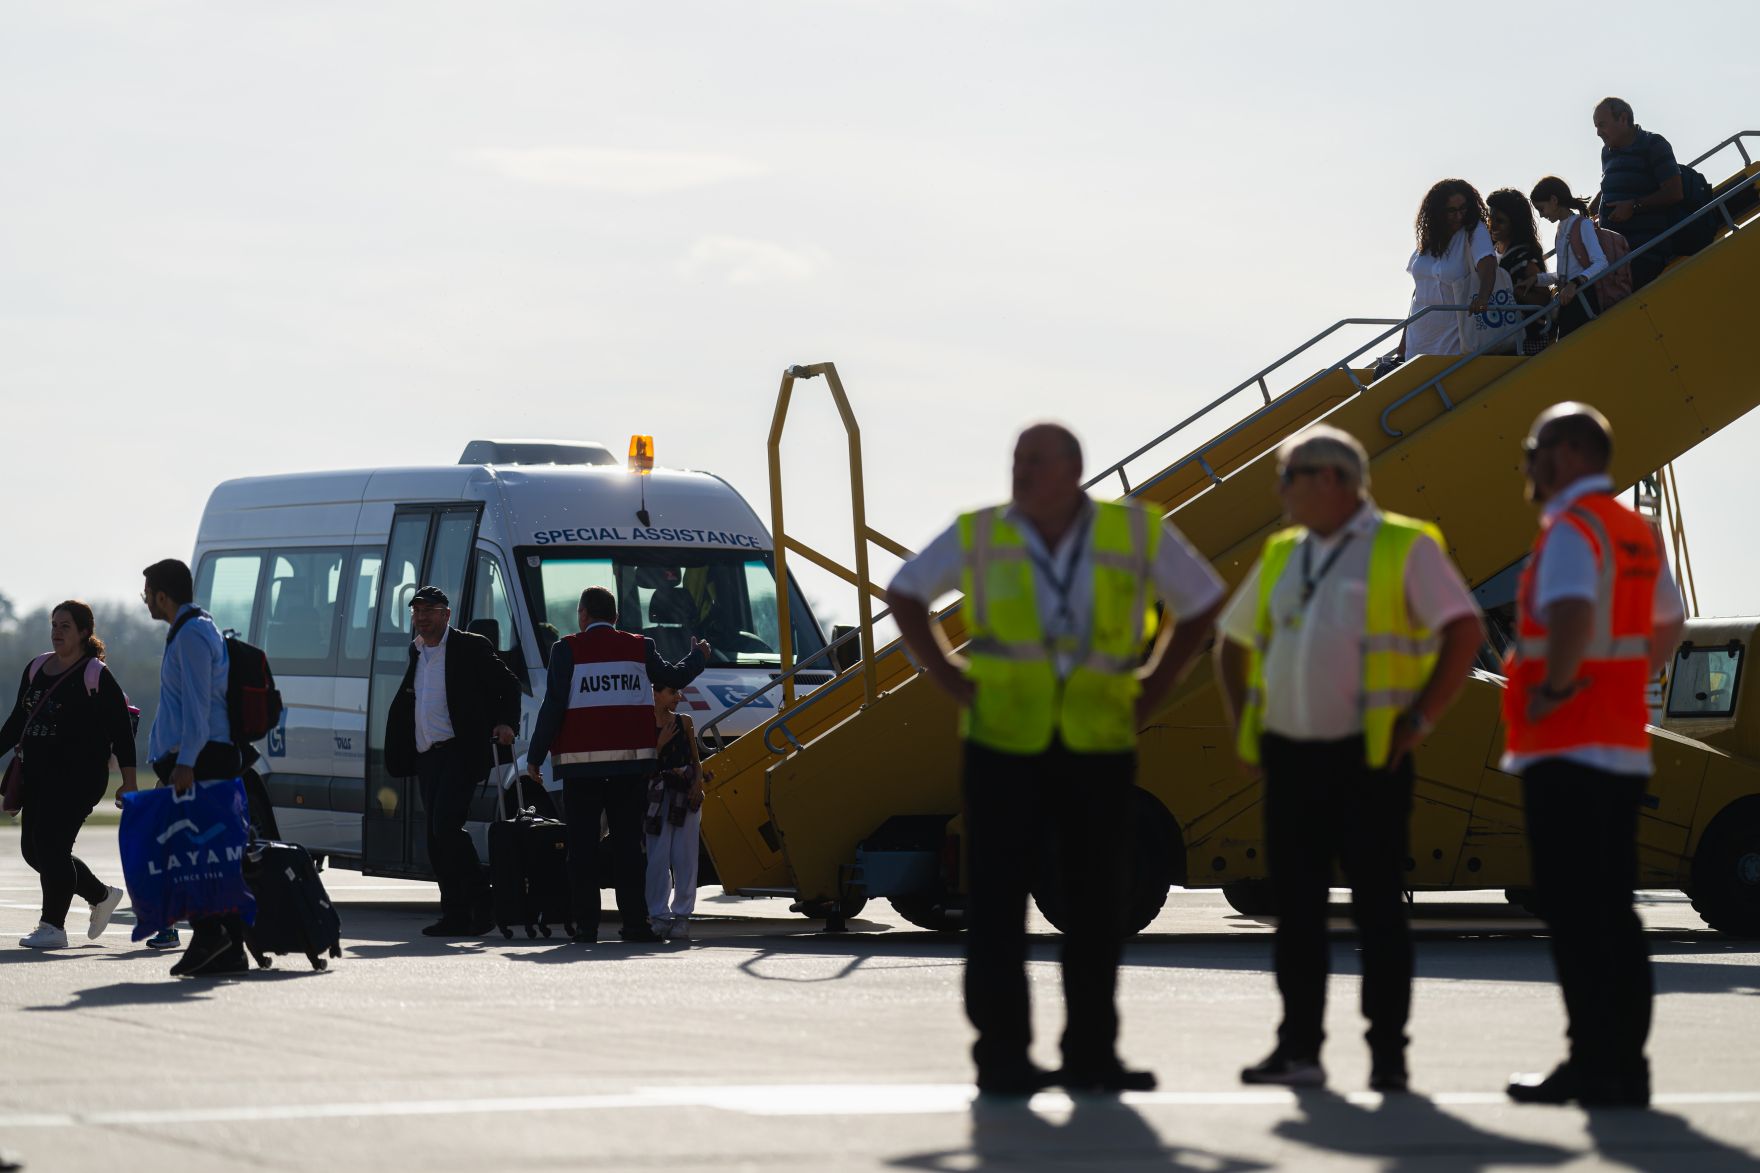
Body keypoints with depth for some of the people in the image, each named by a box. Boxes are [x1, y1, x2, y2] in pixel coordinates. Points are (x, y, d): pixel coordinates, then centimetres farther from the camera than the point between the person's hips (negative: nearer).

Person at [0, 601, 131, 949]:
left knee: (50, 844, -14)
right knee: (32, 849, 8)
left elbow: (121, 730, -8)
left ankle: (52, 926, -3)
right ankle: (101, 896, 27)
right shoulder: (36, 668, 13)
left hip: (80, 777, -8)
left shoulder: (96, 676, -7)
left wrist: (129, 781, -13)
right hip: (38, 774, 8)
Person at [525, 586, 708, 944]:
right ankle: (634, 922, 3)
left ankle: (586, 924, -3)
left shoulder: (568, 650, -2)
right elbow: (673, 678, 21)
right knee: (627, 841, 6)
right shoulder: (639, 647, 6)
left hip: (581, 763, -2)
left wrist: (535, 756, -1)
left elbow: (553, 706, -6)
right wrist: (698, 657, 42)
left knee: (583, 844, 1)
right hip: (631, 760, 2)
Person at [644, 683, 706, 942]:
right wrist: (660, 743, -14)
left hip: (686, 795, 2)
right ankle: (659, 915, -1)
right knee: (658, 857, -5)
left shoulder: (684, 721, 12)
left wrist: (697, 783, -2)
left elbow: (696, 759, 15)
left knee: (684, 857, -1)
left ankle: (682, 914, 1)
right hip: (657, 796, -2)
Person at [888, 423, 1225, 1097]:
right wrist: (947, 677, 4)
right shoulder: (978, 536, 0)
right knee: (997, 903, -5)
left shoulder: (1137, 535, 1)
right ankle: (1001, 1055, -1)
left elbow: (1202, 600, 15)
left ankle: (1091, 1054, 16)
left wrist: (1155, 687, 7)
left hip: (1099, 745, 1)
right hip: (1004, 745, -1)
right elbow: (906, 593, 15)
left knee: (1097, 904, 6)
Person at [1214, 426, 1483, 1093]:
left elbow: (1466, 631, -10)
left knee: (1378, 907, -4)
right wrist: (1242, 727, 14)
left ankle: (1388, 1055, 0)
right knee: (1296, 906, 6)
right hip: (1290, 757, 6)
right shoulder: (1282, 556, 15)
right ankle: (1299, 1049, 11)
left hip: (1368, 760, -6)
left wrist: (1420, 719, -13)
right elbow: (1232, 643, 25)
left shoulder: (1404, 549, -4)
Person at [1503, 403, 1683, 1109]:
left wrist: (1554, 687, -18)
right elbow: (1669, 625, 27)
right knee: (1613, 912, 11)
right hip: (1624, 747, 9)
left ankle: (1593, 1064, -7)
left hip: (1566, 751, -9)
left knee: (1572, 912, -6)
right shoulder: (1638, 531, 15)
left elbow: (1571, 614, -31)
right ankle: (1626, 1064, 12)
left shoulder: (1571, 528, -13)